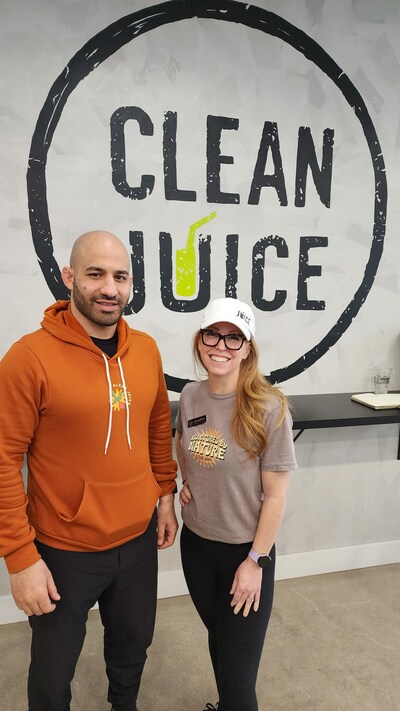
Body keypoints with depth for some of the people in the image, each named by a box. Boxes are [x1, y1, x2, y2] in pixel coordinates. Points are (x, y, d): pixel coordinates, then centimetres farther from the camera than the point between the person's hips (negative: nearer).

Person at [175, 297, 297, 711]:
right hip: (196, 543, 5)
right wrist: (186, 481, 1)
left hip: (245, 550, -5)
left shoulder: (268, 409, -21)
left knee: (238, 672, 7)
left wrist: (255, 561, -12)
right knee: (218, 639, 27)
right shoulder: (189, 397, -7)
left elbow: (276, 495, -15)